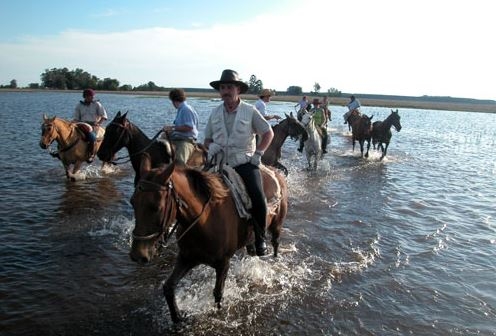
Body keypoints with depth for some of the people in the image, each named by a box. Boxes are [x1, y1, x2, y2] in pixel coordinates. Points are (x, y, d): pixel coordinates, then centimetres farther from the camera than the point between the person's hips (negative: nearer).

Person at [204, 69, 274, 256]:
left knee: (258, 198, -22)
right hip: (221, 163, 4)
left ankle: (260, 239, 0)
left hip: (245, 162, -3)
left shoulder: (250, 111, 0)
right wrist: (211, 146, -5)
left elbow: (268, 133, 5)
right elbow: (207, 139, 17)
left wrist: (258, 153, -4)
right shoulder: (215, 113, 9)